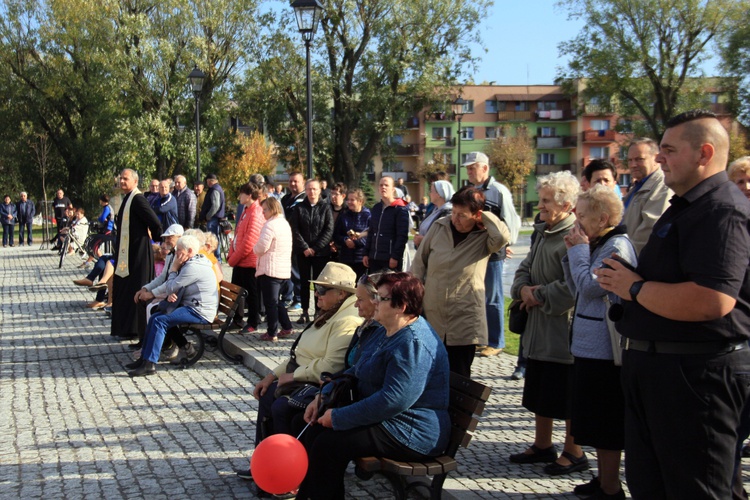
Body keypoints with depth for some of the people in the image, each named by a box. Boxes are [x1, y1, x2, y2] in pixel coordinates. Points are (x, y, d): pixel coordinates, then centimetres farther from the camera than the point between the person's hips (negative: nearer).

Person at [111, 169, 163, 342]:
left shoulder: (137, 199, -17)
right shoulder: (127, 199, 13)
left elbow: (155, 223, -23)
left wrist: (155, 239, -6)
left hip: (137, 253, -10)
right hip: (126, 253, 10)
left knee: (134, 291, -3)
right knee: (123, 290, 14)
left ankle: (133, 330, 4)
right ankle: (124, 328, 23)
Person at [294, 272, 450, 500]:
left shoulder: (413, 344, -23)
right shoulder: (387, 332, 12)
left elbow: (394, 400, -29)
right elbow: (357, 371, 22)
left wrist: (338, 417, -21)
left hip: (413, 434, -10)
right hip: (382, 419, 10)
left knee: (328, 445, -20)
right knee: (314, 433, -4)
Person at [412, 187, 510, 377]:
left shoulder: (484, 237, -7)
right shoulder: (439, 227, 2)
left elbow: (503, 236, -31)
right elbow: (419, 262, 10)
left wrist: (485, 216, -15)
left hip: (463, 323, -3)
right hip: (431, 318, 4)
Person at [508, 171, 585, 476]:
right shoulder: (543, 233, 14)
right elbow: (525, 268, 18)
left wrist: (539, 296, -15)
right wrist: (523, 289, -3)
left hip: (564, 327, -9)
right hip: (539, 326, 10)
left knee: (566, 396, 1)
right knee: (539, 392, 18)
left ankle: (574, 453, 15)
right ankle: (542, 445, 31)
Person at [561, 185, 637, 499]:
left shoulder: (618, 246, -16)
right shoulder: (598, 245, 13)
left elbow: (589, 286, -22)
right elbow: (576, 290, 15)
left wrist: (580, 249, -12)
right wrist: (572, 252, 5)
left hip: (603, 348, -10)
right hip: (589, 345, 10)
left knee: (605, 422, -1)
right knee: (596, 419, 17)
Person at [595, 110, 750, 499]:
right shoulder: (685, 206, 17)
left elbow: (711, 301, -32)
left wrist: (635, 288, -19)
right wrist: (626, 280, 11)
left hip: (695, 373, -11)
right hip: (653, 364, 11)